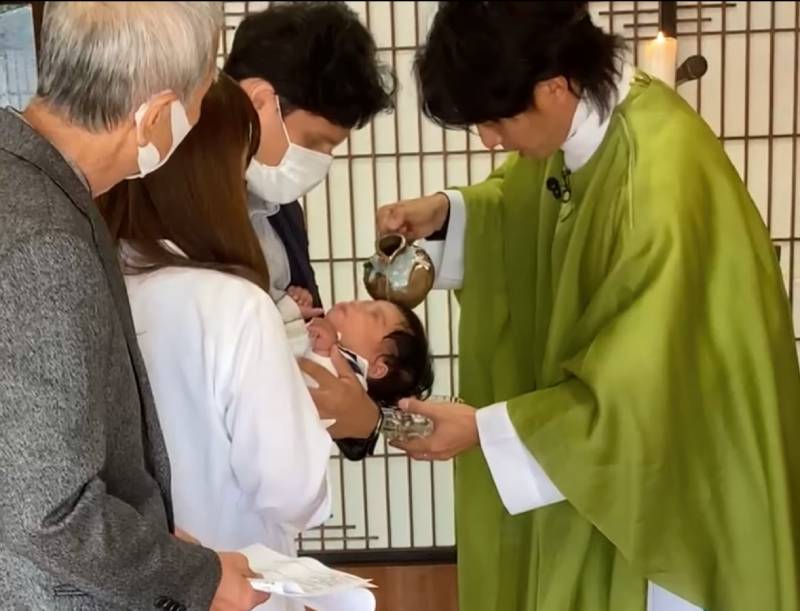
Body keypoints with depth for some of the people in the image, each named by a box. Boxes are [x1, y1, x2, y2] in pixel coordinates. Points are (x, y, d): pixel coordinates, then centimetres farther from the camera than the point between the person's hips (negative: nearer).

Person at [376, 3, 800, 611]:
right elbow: (529, 206, 15)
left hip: (670, 475, -8)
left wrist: (485, 428, -22)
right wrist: (448, 212, -5)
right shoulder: (582, 121, -7)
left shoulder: (663, 182, -34)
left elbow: (643, 391, -27)